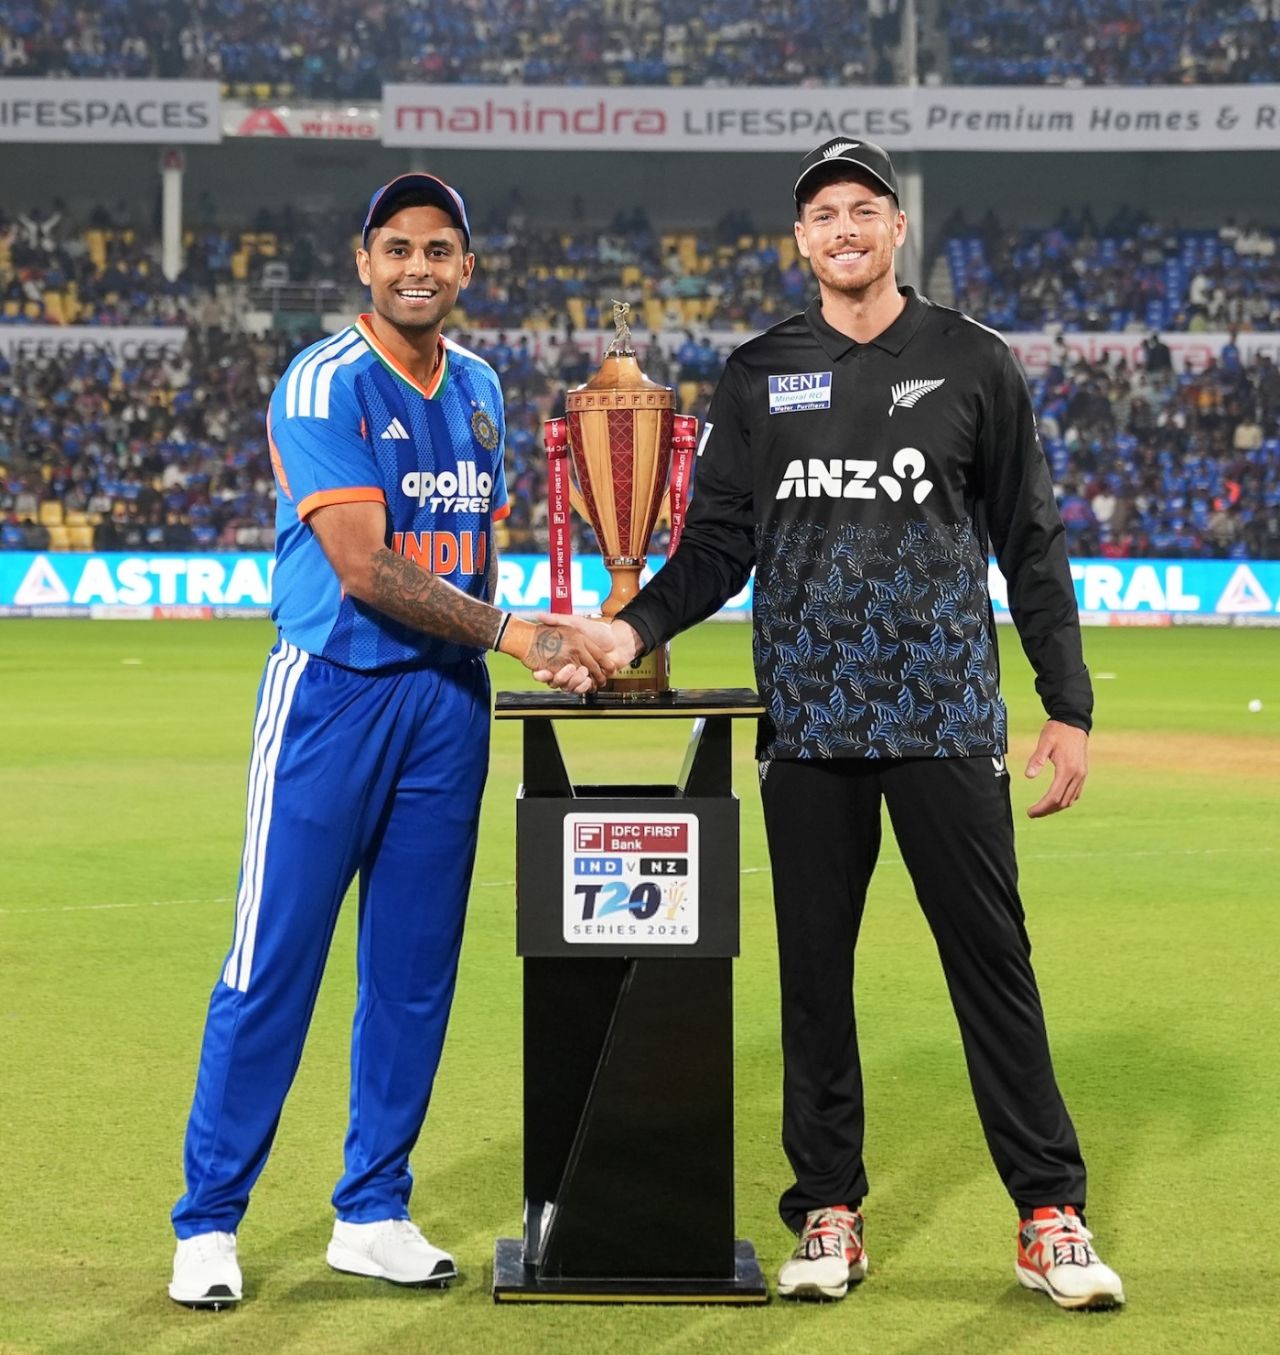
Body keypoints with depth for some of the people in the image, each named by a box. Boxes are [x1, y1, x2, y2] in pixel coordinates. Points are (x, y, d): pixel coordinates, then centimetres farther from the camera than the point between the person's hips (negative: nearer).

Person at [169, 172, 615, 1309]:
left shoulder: (478, 388, 12)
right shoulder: (324, 387, -11)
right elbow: (364, 567, -18)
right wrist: (514, 634, -22)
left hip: (447, 699, 6)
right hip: (333, 692, -6)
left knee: (417, 968, 9)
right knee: (272, 965, -4)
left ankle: (374, 1213, 19)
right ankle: (208, 1224, 5)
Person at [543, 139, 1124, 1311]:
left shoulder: (972, 363, 4)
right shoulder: (760, 376, 9)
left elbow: (1032, 546, 4)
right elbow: (717, 547, 8)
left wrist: (1069, 706, -1)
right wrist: (635, 629, -10)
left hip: (948, 718, -2)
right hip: (809, 721, 2)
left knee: (992, 958, -2)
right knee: (814, 966, 6)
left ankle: (1052, 1216, 4)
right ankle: (828, 1211, 16)